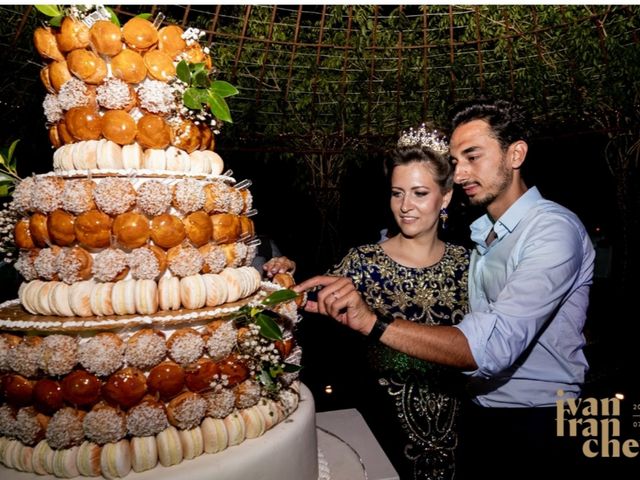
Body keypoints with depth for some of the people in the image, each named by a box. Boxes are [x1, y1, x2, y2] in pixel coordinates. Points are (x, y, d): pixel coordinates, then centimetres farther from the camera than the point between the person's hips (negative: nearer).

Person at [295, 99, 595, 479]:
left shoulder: (554, 229, -20)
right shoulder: (483, 232, 6)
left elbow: (494, 345, -33)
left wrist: (374, 322, -41)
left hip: (538, 424, -6)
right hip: (482, 414, 6)